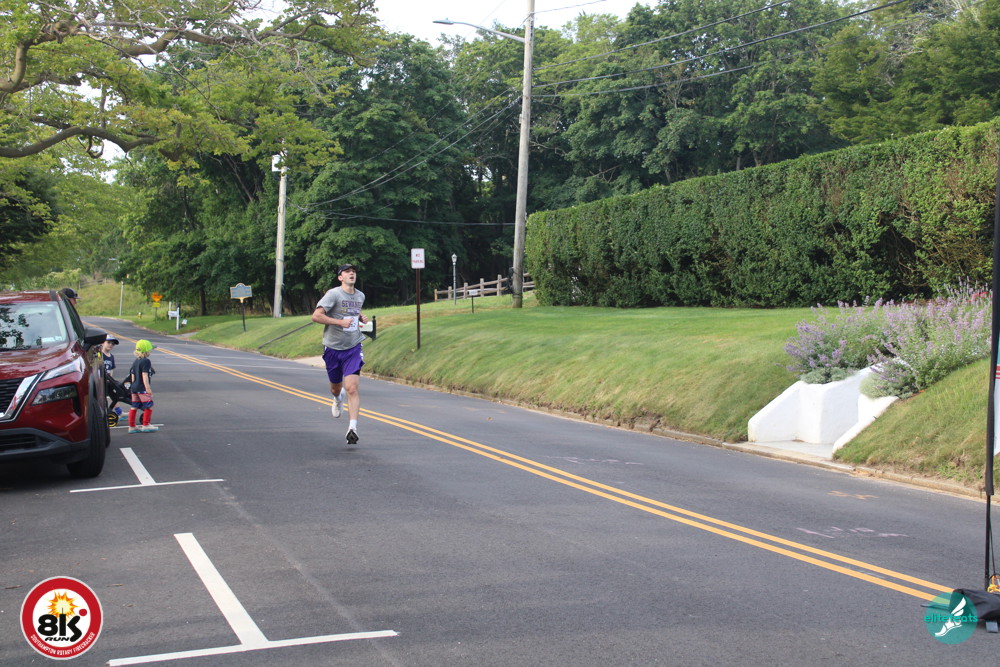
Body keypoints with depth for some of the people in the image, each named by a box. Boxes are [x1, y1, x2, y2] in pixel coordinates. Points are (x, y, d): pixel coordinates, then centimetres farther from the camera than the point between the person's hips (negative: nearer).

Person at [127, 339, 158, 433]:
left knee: (134, 407, 11)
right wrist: (148, 387, -21)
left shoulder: (135, 361, 14)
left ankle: (132, 426, 14)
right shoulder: (146, 361, -13)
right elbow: (144, 375, -20)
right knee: (149, 406, 0)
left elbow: (132, 375, 18)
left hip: (134, 387, 9)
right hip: (142, 388, -9)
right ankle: (146, 425, 0)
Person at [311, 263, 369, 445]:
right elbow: (316, 315, -17)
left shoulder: (360, 296, 8)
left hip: (353, 348, 2)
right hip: (333, 348, -2)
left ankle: (353, 428, -17)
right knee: (335, 387, 16)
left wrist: (361, 318, 8)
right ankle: (338, 397, 54)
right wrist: (339, 322, -23)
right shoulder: (334, 294, -10)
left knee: (352, 388, -14)